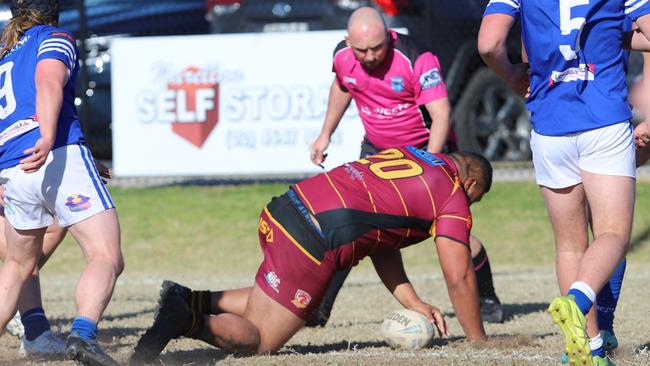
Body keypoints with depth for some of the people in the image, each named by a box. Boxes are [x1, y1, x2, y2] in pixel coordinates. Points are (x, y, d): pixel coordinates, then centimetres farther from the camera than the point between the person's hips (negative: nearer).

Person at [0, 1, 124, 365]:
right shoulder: (55, 38, 9)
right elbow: (48, 81, -12)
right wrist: (47, 137, -28)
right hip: (62, 158, -6)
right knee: (107, 257, -12)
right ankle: (83, 333, -36)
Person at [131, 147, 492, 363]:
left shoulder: (406, 153, 28)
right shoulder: (453, 198, 6)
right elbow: (459, 279, 5)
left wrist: (413, 302, 28)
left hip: (281, 213, 8)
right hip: (312, 240, -8)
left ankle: (188, 300, 12)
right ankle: (188, 321, -25)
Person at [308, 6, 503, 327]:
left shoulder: (416, 59, -28)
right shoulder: (343, 56, -11)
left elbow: (441, 115, -28)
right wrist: (325, 135, 17)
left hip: (426, 148, -4)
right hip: (377, 151, 4)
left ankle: (488, 300, 11)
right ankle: (319, 309, -1)